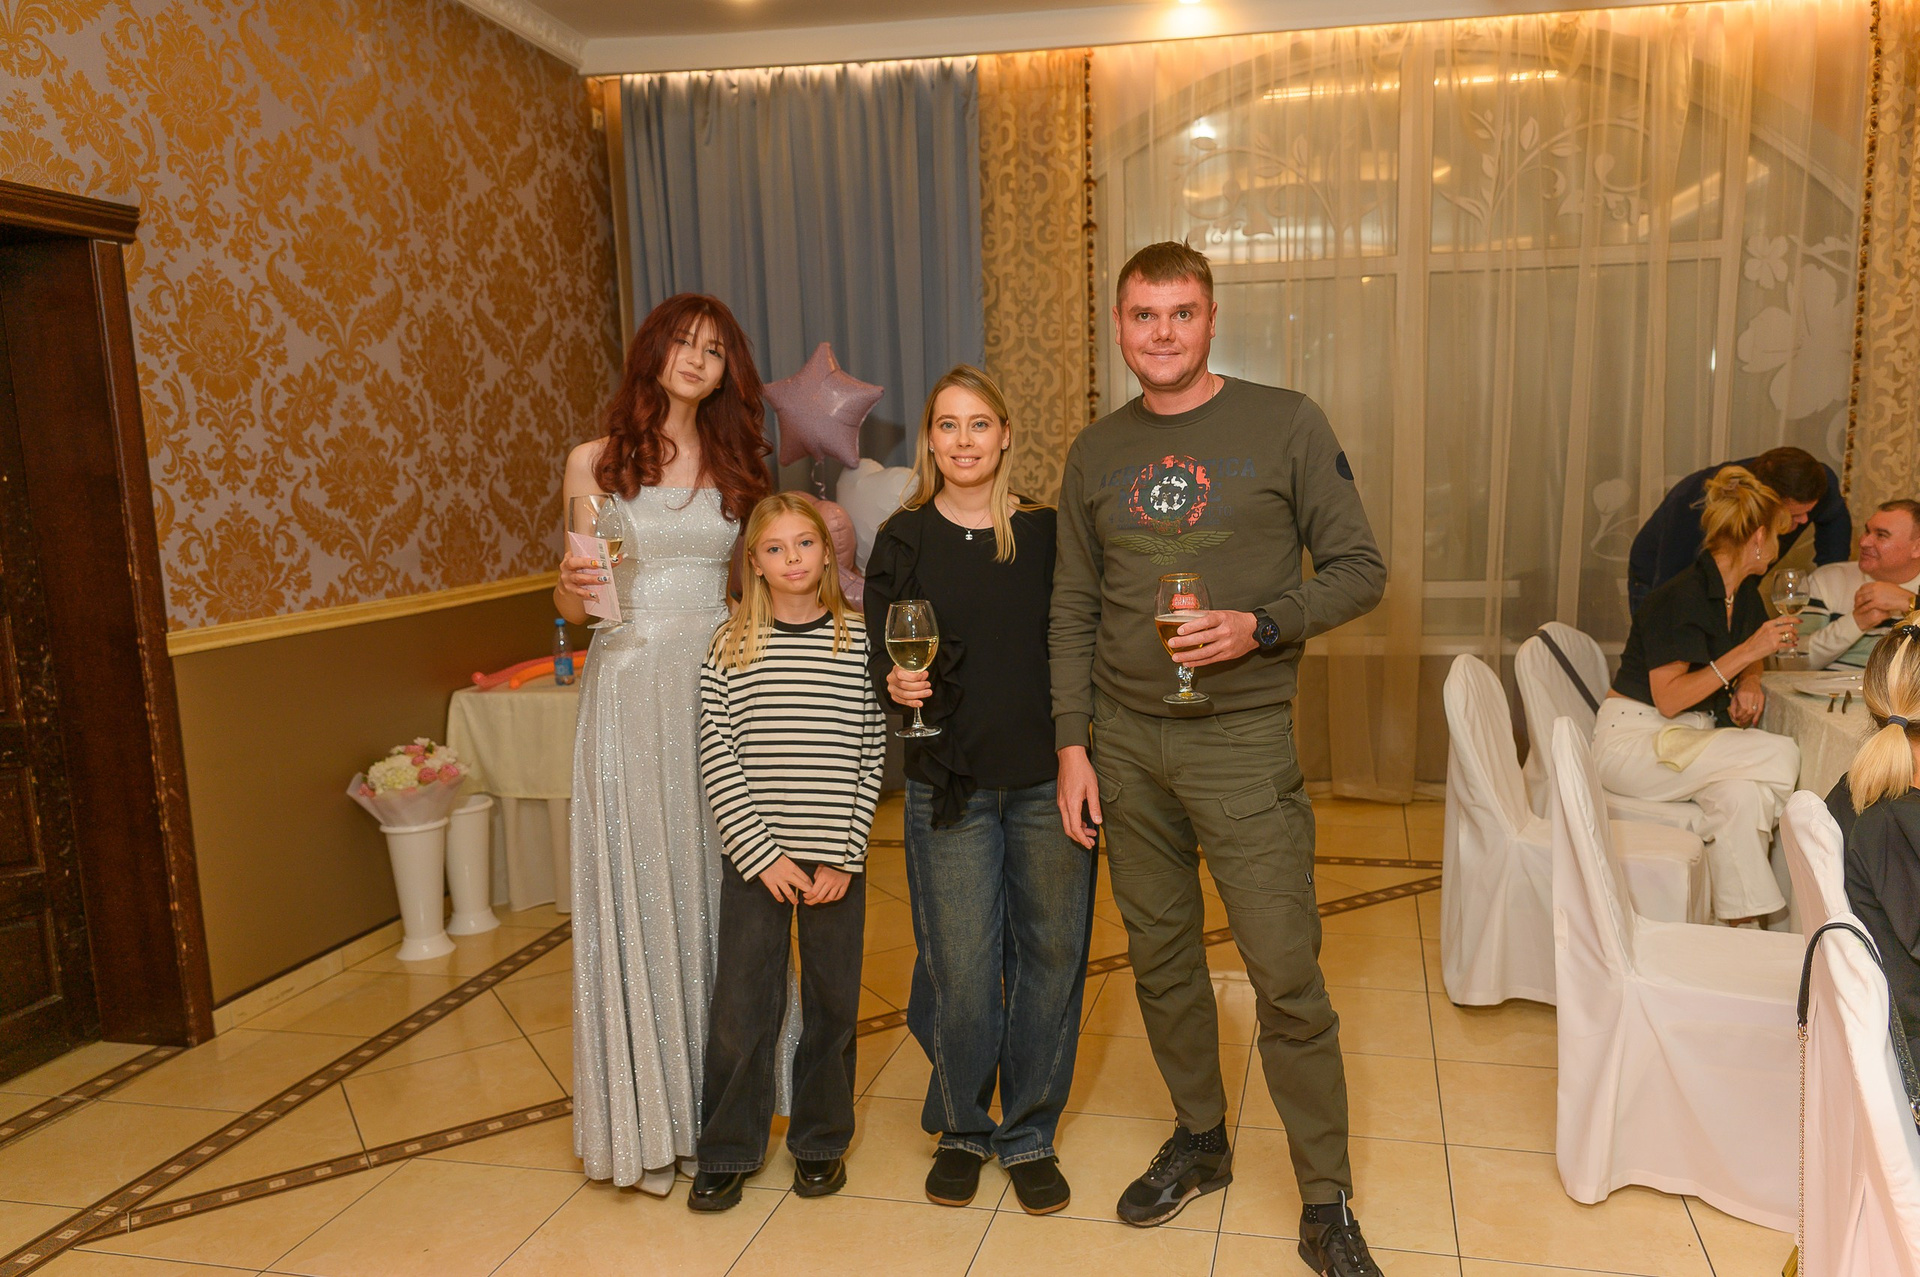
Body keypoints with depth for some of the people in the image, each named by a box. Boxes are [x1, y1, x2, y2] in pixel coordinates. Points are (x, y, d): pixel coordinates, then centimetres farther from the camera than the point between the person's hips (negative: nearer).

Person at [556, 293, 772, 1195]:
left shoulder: (735, 463, 12)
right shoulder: (595, 462, 4)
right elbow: (571, 603, 4)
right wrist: (573, 588, -15)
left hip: (721, 687, 2)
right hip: (630, 691, -2)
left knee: (720, 886, 6)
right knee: (636, 887, 1)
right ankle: (648, 1116, 15)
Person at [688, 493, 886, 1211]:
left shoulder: (859, 641, 0)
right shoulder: (731, 647, 0)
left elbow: (872, 756, -1)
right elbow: (716, 760, -3)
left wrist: (843, 856, -7)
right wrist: (761, 853, -10)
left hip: (836, 857, 1)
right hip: (753, 856, 0)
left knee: (832, 1002, 11)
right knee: (741, 1006, 6)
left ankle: (820, 1139, 31)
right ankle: (730, 1151, 25)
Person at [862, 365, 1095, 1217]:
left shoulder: (1046, 532, 3)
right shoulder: (904, 540, 3)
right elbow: (879, 660, 6)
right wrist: (895, 684, -16)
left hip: (1046, 779, 1)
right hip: (950, 785, -1)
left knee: (1050, 956, 8)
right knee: (960, 970, 3)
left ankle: (1029, 1135, 28)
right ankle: (960, 1129, 28)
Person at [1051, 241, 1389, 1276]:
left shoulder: (1284, 425, -1)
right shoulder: (1096, 453, 9)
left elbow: (1359, 568, -1)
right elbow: (1073, 611, 11)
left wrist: (1260, 627, -18)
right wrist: (1072, 745, 5)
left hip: (1240, 735, -3)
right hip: (1123, 740, 4)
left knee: (1286, 975, -3)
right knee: (1160, 957, 13)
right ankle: (1198, 1140, 34)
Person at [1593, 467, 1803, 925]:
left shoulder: (1744, 594, 9)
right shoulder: (1681, 599, -18)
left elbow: (1745, 659, 29)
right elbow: (1669, 699, -21)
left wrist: (1749, 681, 5)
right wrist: (1748, 652, -22)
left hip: (1692, 736, 8)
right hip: (1634, 739, -8)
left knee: (1742, 796, -25)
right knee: (1783, 757, -22)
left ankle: (1743, 922, -17)